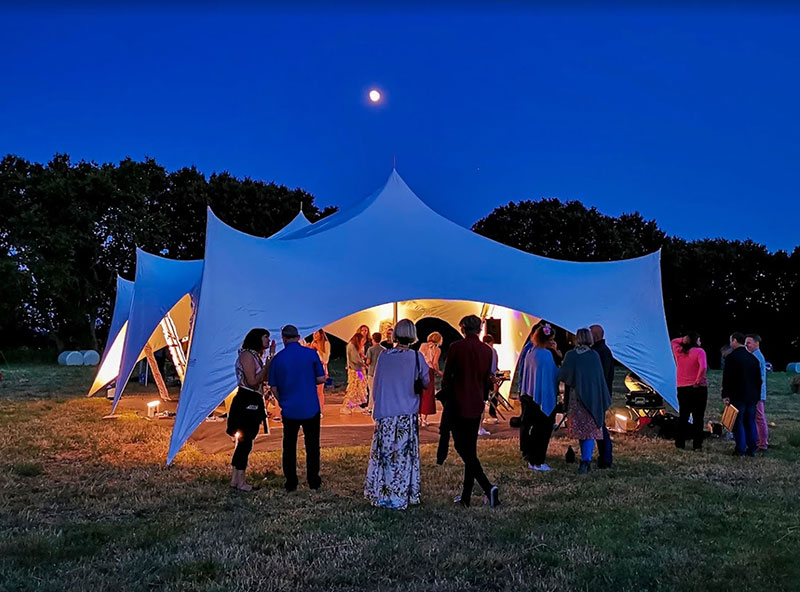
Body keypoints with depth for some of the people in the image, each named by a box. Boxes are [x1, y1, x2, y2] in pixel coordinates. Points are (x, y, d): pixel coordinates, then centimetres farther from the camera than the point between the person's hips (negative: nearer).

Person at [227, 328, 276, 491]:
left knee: (243, 442, 13)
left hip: (252, 403, 10)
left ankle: (234, 479, 20)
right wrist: (267, 364, -13)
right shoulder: (247, 355, -13)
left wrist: (271, 357, 5)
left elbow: (264, 378, 10)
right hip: (246, 402, -10)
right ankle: (240, 482, 3)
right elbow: (252, 382, -18)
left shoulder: (256, 356, 18)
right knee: (245, 442, -4)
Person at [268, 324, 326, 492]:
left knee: (289, 446, 13)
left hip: (289, 410, 1)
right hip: (311, 408, -1)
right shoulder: (310, 353, -7)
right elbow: (321, 379, -4)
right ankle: (313, 481, 17)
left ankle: (291, 483, 17)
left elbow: (274, 388, 2)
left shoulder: (278, 358, -3)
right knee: (312, 445, 11)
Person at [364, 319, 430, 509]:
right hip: (407, 415, -2)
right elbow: (426, 382, 3)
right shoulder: (417, 357, -7)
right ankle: (400, 497, 13)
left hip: (384, 414, 2)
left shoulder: (384, 356, -2)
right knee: (403, 456, 7)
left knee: (383, 454, 11)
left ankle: (379, 494, 20)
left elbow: (376, 384, 7)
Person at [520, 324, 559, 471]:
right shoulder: (546, 354, -18)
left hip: (530, 397, 8)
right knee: (543, 430, 3)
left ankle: (532, 459, 23)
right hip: (544, 397, -8)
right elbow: (554, 375, -14)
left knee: (534, 428, 16)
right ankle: (538, 462, 8)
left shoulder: (530, 353, 5)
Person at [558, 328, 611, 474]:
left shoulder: (570, 355, -6)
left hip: (576, 397, 0)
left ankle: (585, 459, 21)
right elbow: (600, 378, -1)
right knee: (590, 429, 3)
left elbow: (562, 375, -4)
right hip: (592, 398, 0)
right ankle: (586, 459, -10)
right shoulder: (594, 355, -4)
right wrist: (604, 400, 6)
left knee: (580, 428, 13)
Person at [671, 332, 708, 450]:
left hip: (682, 388, 4)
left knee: (683, 416, 12)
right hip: (698, 388, -4)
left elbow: (673, 341, 26)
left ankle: (679, 443, 11)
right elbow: (703, 367, -25)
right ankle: (697, 445, 5)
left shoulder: (678, 351, 4)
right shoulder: (699, 351, -10)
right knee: (698, 417, 3)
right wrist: (698, 380, -13)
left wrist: (683, 340, 8)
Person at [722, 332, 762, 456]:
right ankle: (752, 449, 15)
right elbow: (759, 379, 16)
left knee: (738, 423, 0)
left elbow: (727, 378, -13)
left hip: (737, 396, -6)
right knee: (750, 423, 12)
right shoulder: (753, 358, 11)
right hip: (752, 397, 6)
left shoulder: (731, 357, -10)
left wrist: (725, 395, -9)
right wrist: (757, 396, 21)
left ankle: (740, 450, 0)